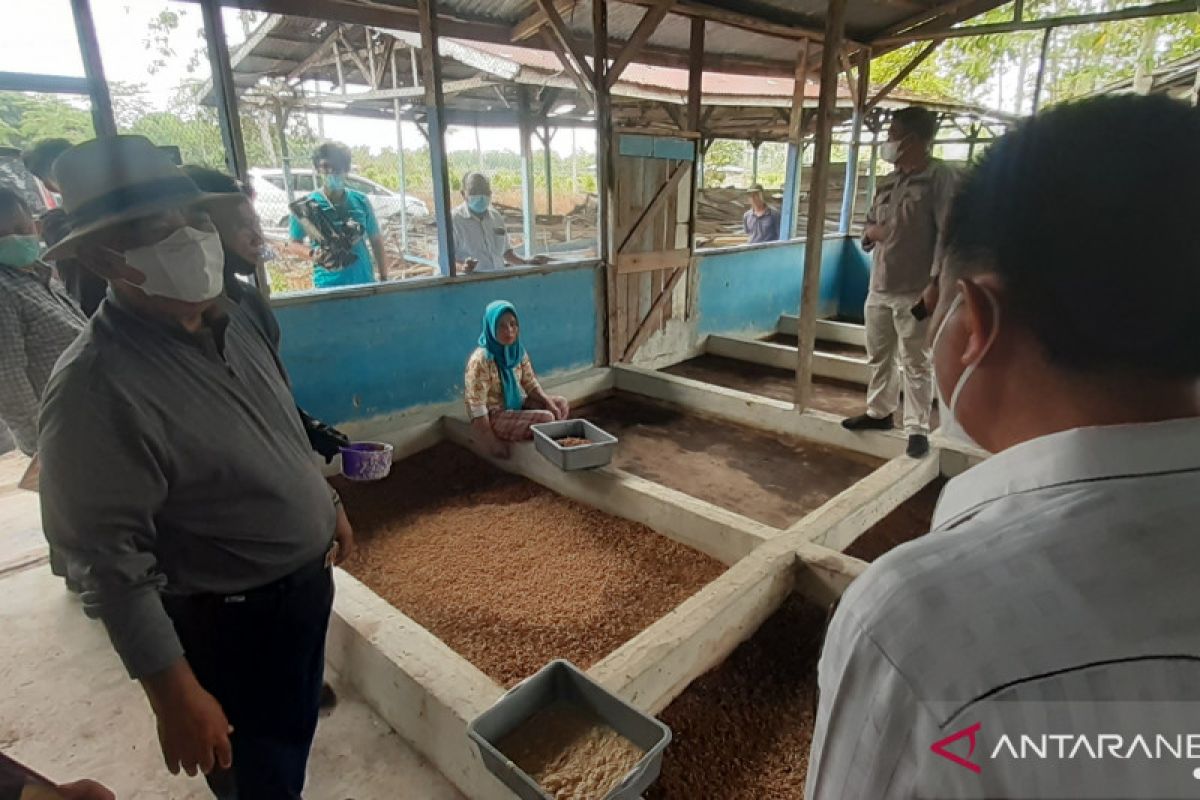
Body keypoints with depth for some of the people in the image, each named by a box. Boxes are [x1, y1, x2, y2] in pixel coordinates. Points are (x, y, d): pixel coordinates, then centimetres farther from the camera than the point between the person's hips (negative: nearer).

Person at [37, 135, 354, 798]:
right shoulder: (97, 387, -27)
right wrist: (174, 694, -21)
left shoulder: (230, 320, -3)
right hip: (231, 621, -7)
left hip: (305, 578, 7)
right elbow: (110, 561, -24)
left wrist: (328, 506, 18)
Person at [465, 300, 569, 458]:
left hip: (517, 405, 8)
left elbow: (531, 383, 10)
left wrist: (548, 402, -7)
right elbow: (476, 406, -24)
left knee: (562, 404, 7)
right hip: (494, 415, -8)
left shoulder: (518, 352, -2)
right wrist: (492, 443, -24)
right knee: (546, 419, -21)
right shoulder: (480, 360, -25)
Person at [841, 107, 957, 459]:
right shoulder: (889, 181, 13)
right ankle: (879, 412, 32)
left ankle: (917, 430, 10)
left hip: (915, 292, -7)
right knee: (879, 357, 17)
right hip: (879, 287, 7)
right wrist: (873, 231, -2)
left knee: (915, 365, 0)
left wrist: (934, 287, -20)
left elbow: (948, 234, -14)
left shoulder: (940, 176, -8)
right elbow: (870, 224, 23)